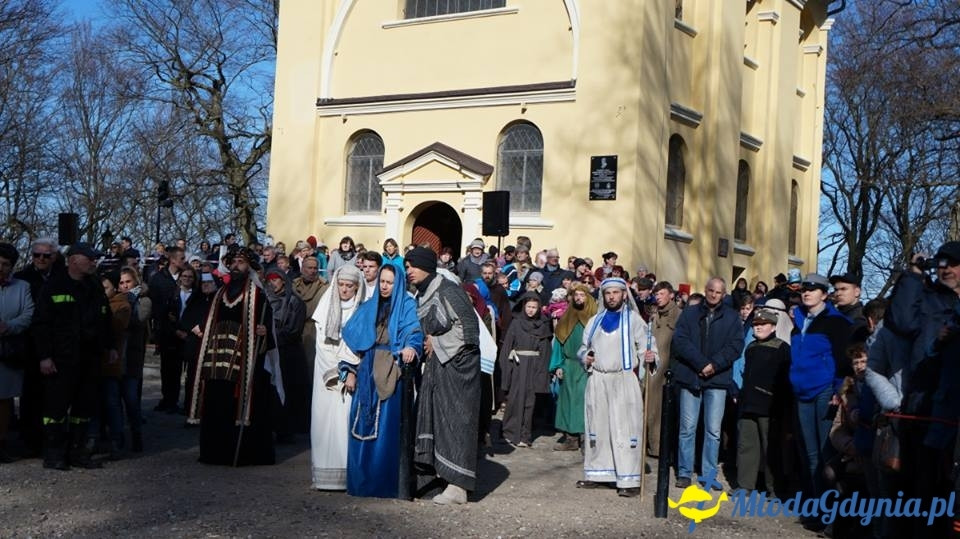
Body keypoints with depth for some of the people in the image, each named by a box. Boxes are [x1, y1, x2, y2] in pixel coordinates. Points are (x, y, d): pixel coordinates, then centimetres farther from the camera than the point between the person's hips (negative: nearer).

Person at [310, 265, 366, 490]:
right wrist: (335, 372, -4)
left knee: (348, 419, -10)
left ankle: (350, 474, -9)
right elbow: (322, 342, 5)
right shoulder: (327, 307, 9)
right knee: (326, 418, -4)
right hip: (328, 374, 2)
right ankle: (326, 475, -3)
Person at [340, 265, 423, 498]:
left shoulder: (407, 306, 2)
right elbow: (353, 338, 15)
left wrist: (411, 348, -35)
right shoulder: (367, 309, 16)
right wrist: (351, 371, 6)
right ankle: (362, 480, 12)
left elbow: (414, 332, -13)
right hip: (366, 374, 4)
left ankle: (385, 482, 2)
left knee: (387, 427, -4)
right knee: (363, 425, 4)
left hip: (390, 376, -4)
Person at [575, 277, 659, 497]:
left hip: (624, 381, -5)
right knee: (596, 427, 10)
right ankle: (596, 474, 20)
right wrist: (585, 356, 4)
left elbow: (647, 346, -3)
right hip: (597, 380, 5)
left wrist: (651, 357, -25)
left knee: (625, 429, -8)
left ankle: (629, 480, -7)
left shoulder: (634, 320, 2)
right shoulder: (595, 321, 17)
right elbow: (584, 347, 26)